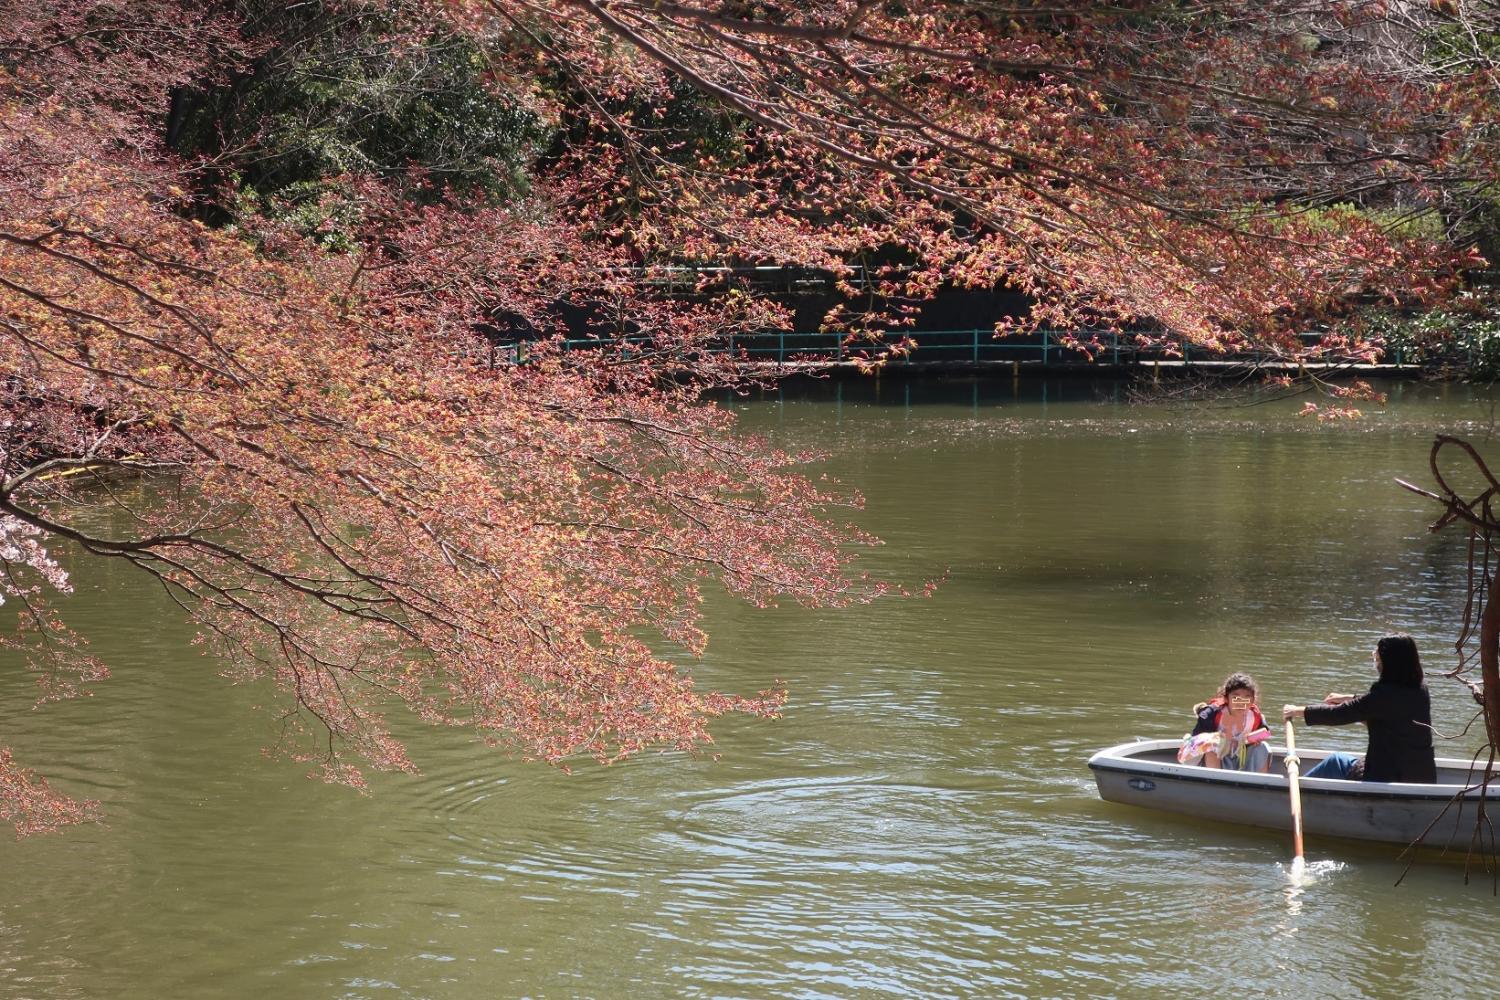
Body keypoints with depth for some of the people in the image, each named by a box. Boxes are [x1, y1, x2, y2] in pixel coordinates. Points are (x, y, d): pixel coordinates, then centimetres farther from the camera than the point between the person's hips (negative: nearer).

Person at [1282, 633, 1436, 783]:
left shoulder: (1385, 693, -21)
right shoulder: (1421, 691, 2)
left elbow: (1340, 715, -14)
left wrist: (1298, 711, -3)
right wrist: (1350, 698, 30)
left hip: (1389, 779, -8)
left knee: (1335, 761, 13)